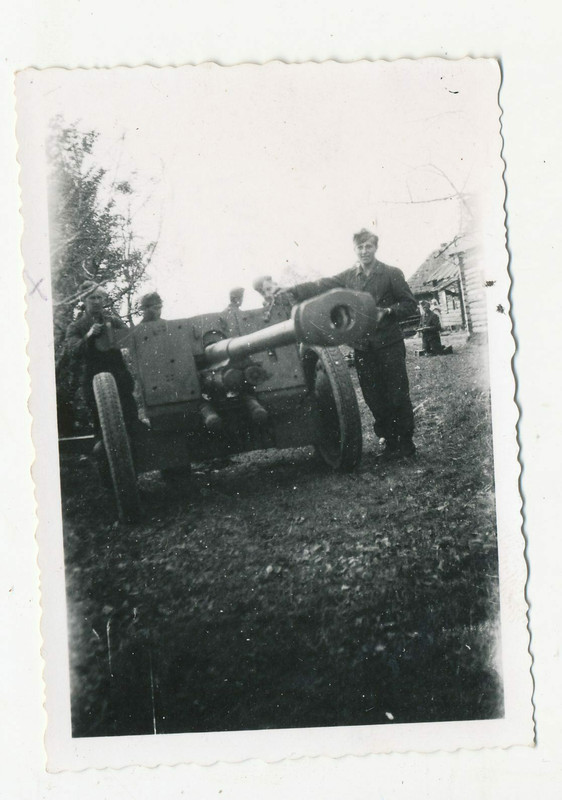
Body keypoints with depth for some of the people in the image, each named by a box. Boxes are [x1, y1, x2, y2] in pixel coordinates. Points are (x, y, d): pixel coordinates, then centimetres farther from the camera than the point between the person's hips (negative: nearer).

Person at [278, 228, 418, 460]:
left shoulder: (391, 274, 1)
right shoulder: (348, 277, 9)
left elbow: (410, 305, 2)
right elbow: (320, 286, 0)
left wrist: (387, 312, -14)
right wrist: (289, 293, -11)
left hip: (389, 344, -3)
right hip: (363, 348, 3)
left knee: (398, 396, -2)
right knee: (375, 399, 6)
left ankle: (406, 443, 9)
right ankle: (390, 442, 17)